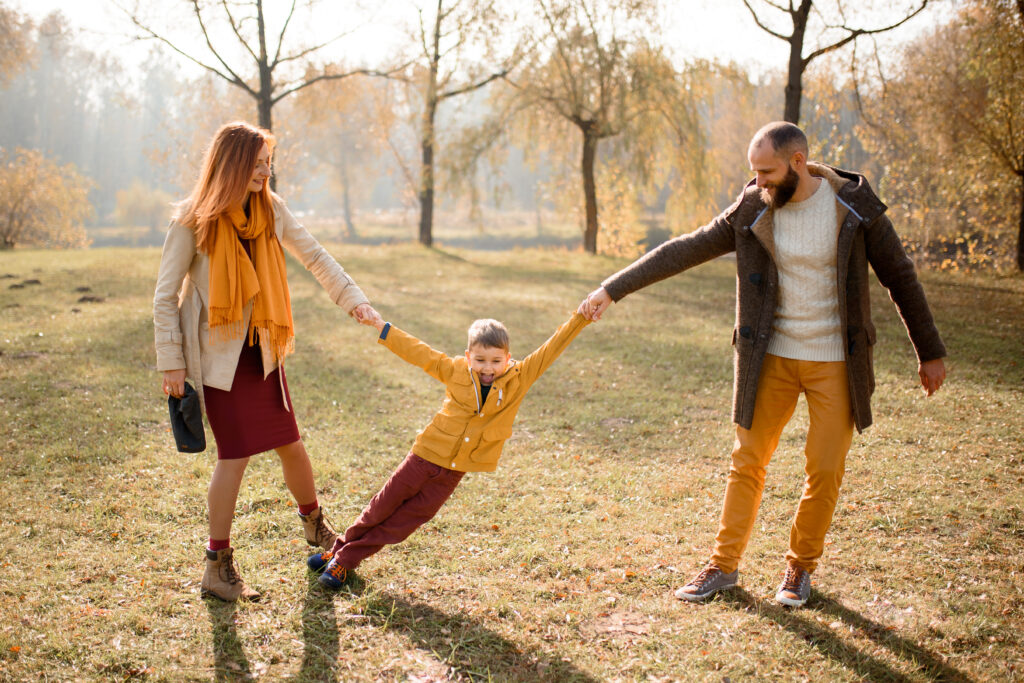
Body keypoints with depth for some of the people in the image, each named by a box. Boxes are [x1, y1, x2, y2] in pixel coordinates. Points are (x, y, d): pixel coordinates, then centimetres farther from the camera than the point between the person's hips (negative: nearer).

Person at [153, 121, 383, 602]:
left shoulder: (270, 210, 1)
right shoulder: (194, 221, -13)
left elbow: (313, 256, 11)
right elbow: (165, 295, -8)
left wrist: (352, 298, 0)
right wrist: (171, 362, -11)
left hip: (262, 350, 5)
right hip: (219, 354, -5)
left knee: (290, 445, 9)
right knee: (235, 453, -8)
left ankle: (315, 524, 36)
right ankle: (218, 567, 6)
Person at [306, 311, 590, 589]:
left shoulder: (519, 379, -7)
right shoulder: (455, 371, -6)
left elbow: (551, 349, -10)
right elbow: (418, 352, 1)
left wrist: (581, 317, -16)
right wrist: (381, 328, 3)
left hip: (453, 472, 1)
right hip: (425, 456, -1)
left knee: (406, 521, 8)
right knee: (382, 508, 10)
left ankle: (346, 560, 22)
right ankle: (339, 548, 31)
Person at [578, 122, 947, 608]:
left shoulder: (854, 206, -10)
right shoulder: (752, 211, -5)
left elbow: (899, 277, -1)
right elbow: (683, 251, -2)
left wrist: (930, 353, 3)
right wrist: (612, 289, -6)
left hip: (836, 361, -2)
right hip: (773, 357, 2)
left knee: (825, 470, 0)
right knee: (748, 460, 4)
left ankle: (800, 567, 22)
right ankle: (724, 564, 18)